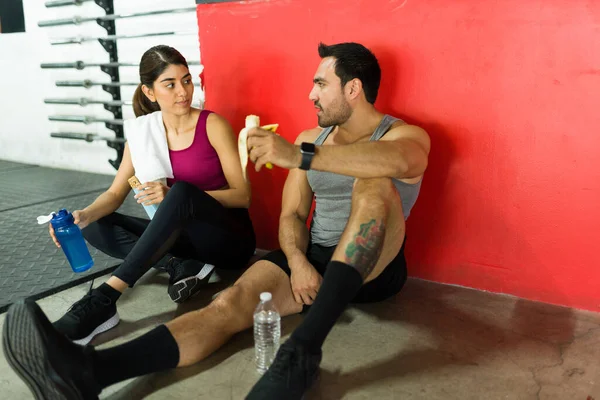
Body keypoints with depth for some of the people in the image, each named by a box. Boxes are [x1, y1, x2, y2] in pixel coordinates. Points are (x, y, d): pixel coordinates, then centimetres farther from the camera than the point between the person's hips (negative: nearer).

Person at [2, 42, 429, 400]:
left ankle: (304, 349, -44)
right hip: (312, 259, 4)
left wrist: (299, 157, -41)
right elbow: (292, 214, 4)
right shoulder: (310, 138, 11)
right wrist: (298, 262, -18)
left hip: (375, 267, -3)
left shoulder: (406, 135, -5)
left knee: (375, 185, -34)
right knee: (232, 302, -26)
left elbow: (399, 162, -33)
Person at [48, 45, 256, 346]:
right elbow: (116, 193, 0)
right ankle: (181, 267, -21)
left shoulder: (213, 125, -12)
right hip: (184, 234, 5)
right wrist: (84, 215, -23)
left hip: (230, 239, -5)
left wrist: (176, 197, -27)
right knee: (96, 227, -8)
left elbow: (243, 195, -15)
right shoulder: (142, 131, 1)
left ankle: (105, 298, -38)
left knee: (182, 191, -35)